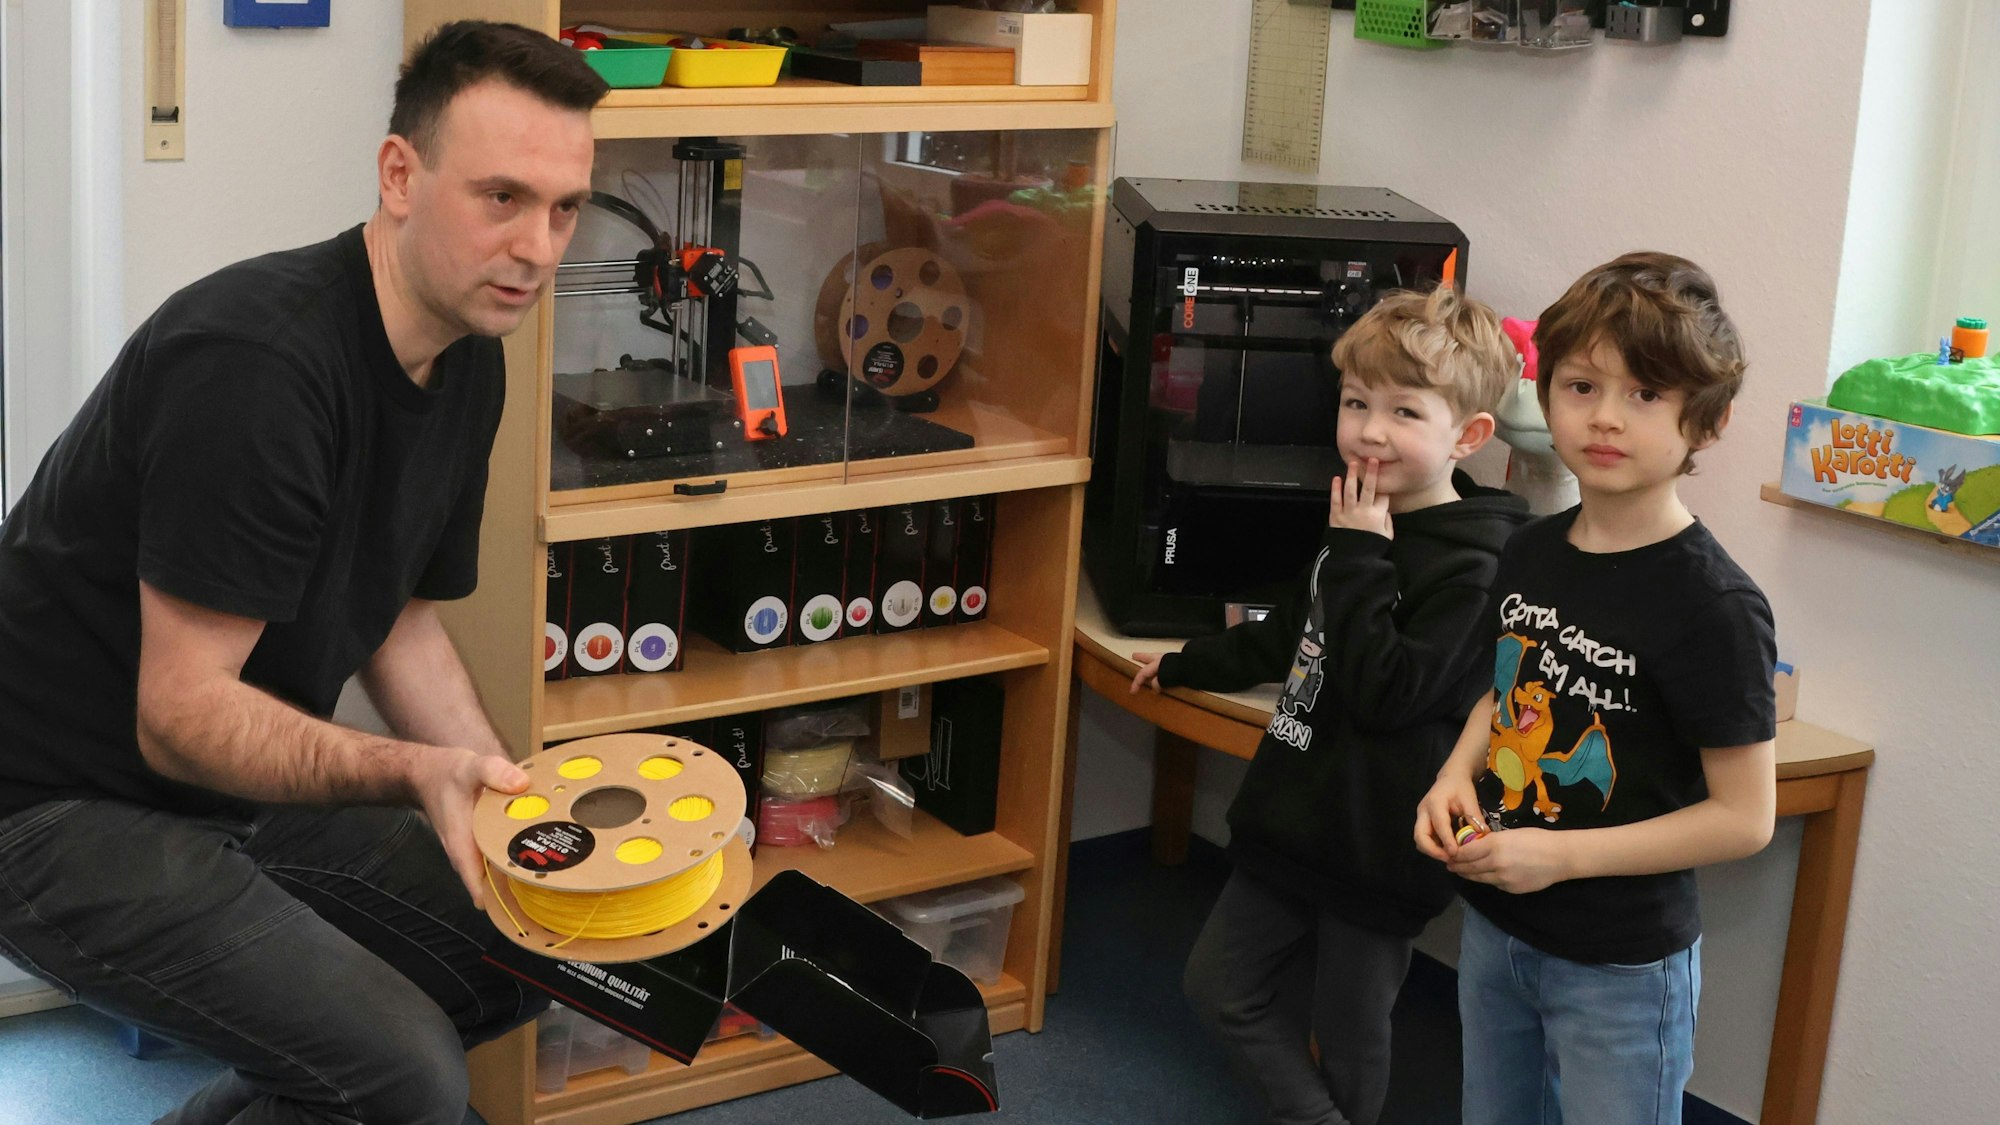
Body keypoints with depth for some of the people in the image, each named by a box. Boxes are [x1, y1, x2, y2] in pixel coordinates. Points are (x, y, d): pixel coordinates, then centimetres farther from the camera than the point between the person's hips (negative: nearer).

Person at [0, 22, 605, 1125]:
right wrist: (415, 774, -40)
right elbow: (183, 715, -27)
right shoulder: (255, 361, -28)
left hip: (238, 781, 10)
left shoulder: (467, 358, 1)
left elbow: (398, 620, 10)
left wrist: (514, 805, -4)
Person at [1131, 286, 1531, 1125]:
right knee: (1223, 988, 13)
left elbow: (1385, 691, -27)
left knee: (1347, 1029, 7)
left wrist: (1357, 561, -23)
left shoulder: (1469, 568, -20)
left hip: (1375, 845, -8)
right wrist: (1187, 665, 35)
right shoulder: (1362, 523, 6)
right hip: (1297, 816, 8)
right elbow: (1294, 634, 23)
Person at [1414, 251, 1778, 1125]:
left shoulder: (1713, 604, -21)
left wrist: (1563, 854, -23)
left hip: (1621, 967, -6)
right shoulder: (1533, 552, -1)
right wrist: (1456, 776, -4)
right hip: (1494, 930, 7)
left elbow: (1743, 816, -18)